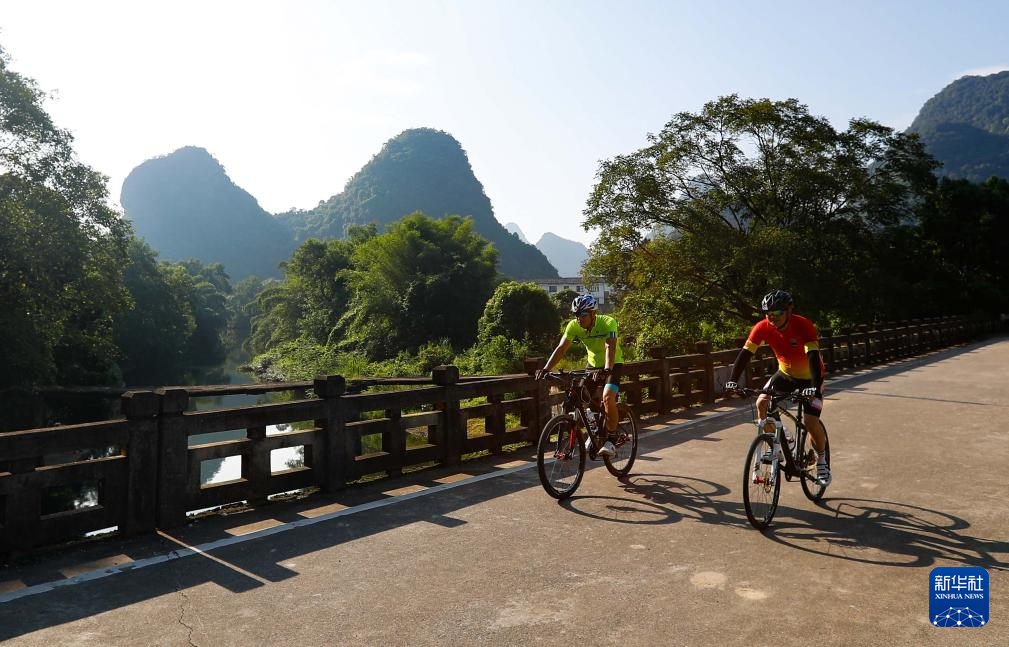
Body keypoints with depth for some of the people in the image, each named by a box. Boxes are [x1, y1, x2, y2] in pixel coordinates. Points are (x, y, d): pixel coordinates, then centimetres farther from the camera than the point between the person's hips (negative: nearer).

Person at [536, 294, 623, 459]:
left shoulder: (608, 322, -28)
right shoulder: (573, 326, -16)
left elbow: (610, 347, -42)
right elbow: (561, 348, -23)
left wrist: (607, 369, -60)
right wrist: (546, 369, -37)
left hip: (613, 364, -5)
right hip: (593, 364, 5)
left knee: (607, 397, -27)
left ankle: (610, 441, -12)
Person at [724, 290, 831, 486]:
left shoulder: (803, 326, -31)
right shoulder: (763, 327, -20)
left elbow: (813, 357, -39)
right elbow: (745, 353, -23)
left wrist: (815, 387, -52)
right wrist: (732, 380, -35)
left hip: (809, 377, -4)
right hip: (785, 373, 4)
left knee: (811, 422, -14)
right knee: (761, 403, -16)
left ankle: (821, 460, 13)